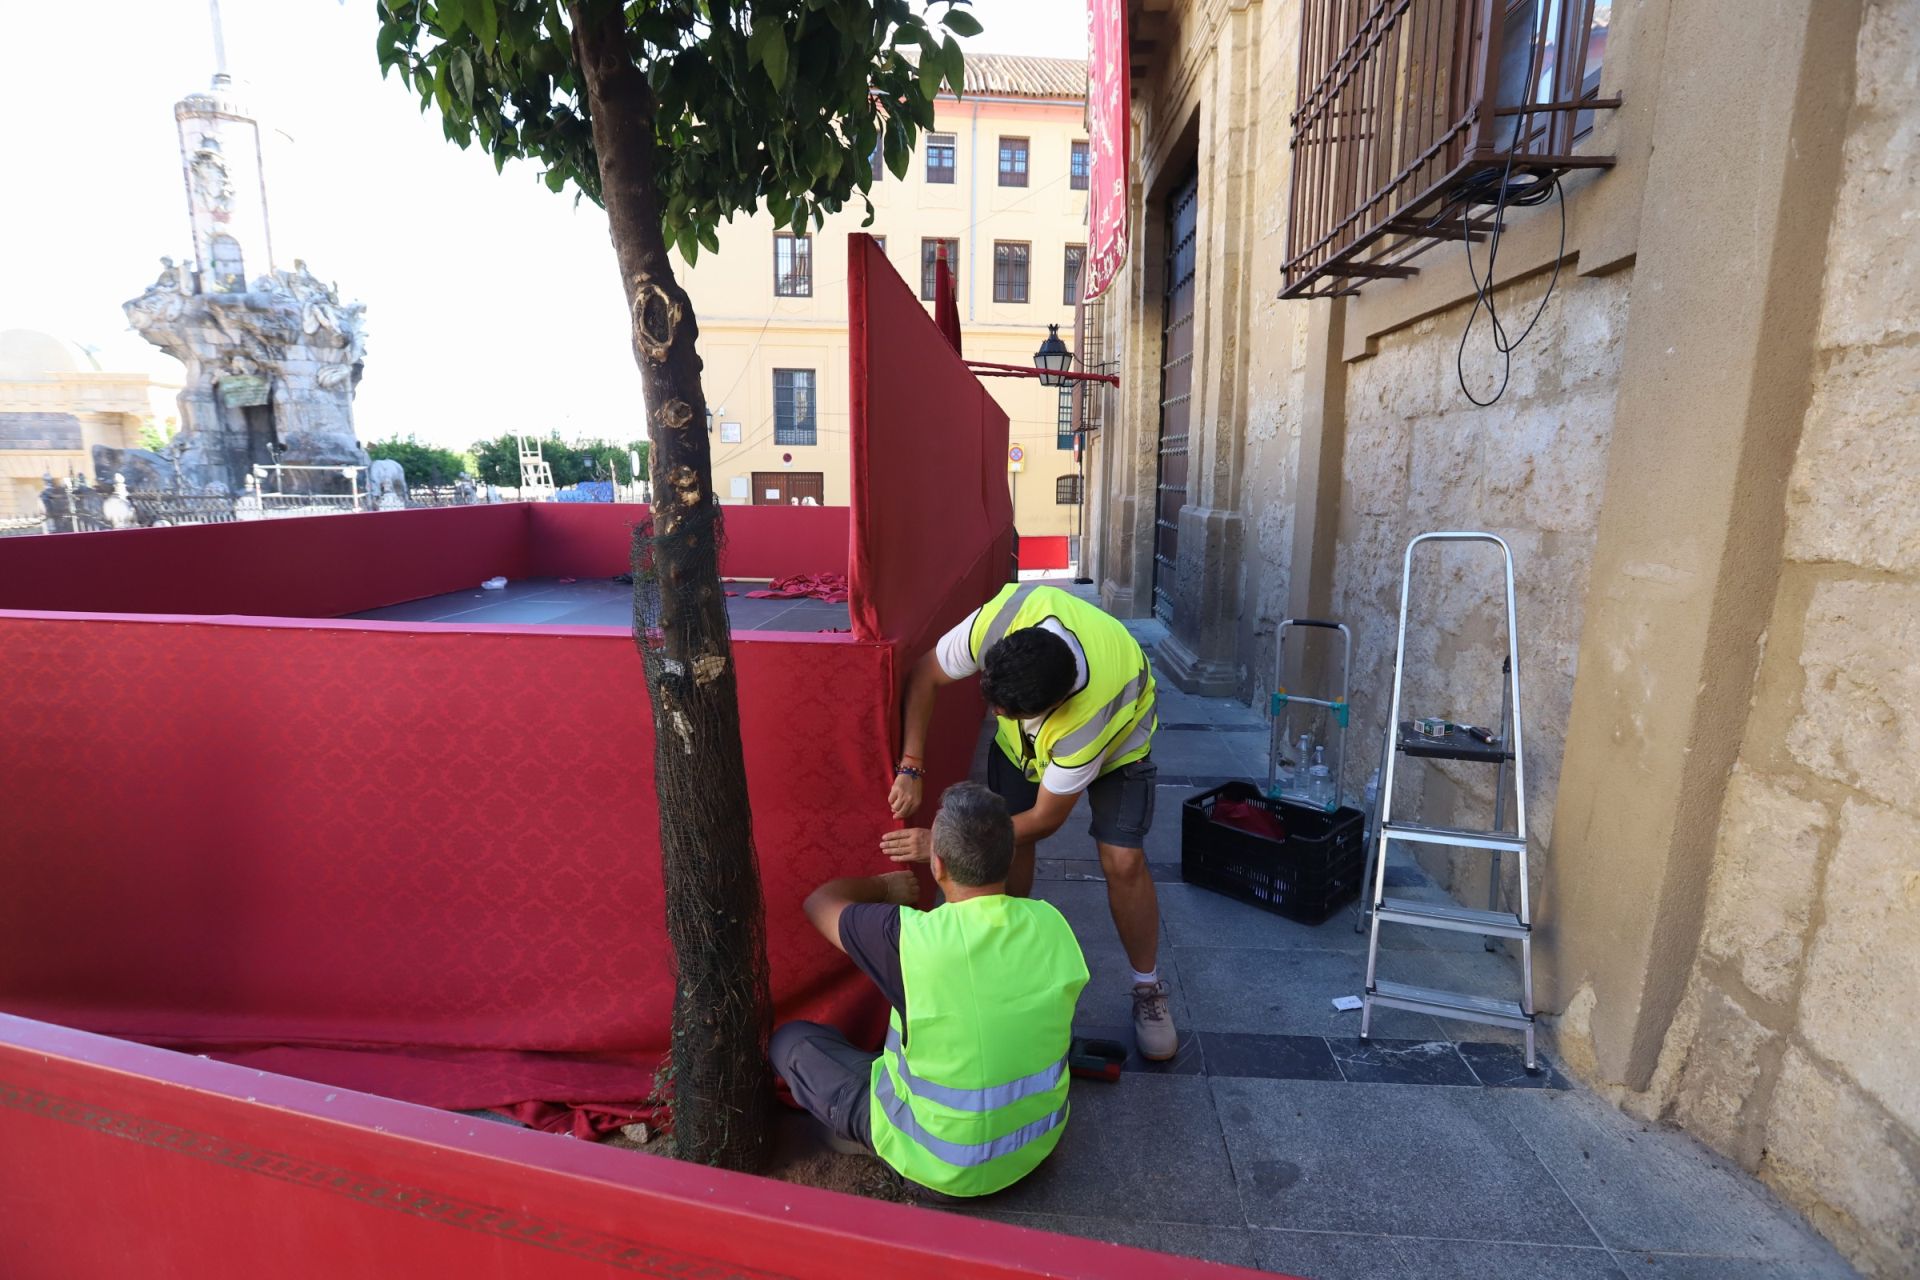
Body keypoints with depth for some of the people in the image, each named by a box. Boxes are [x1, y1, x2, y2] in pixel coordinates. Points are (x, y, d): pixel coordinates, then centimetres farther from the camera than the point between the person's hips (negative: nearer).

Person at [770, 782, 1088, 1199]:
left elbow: (821, 903, -12)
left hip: (942, 1164, -4)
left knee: (789, 1041, 7)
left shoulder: (909, 936, -31)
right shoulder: (1050, 925, -18)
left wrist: (883, 887, 6)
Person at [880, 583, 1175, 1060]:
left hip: (1114, 736, -3)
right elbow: (925, 675, -21)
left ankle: (1148, 990, 10)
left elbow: (1045, 819, -30)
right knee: (1009, 842, -5)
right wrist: (910, 768, -28)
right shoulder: (998, 620, -40)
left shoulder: (1093, 716, -45)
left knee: (1122, 860, -13)